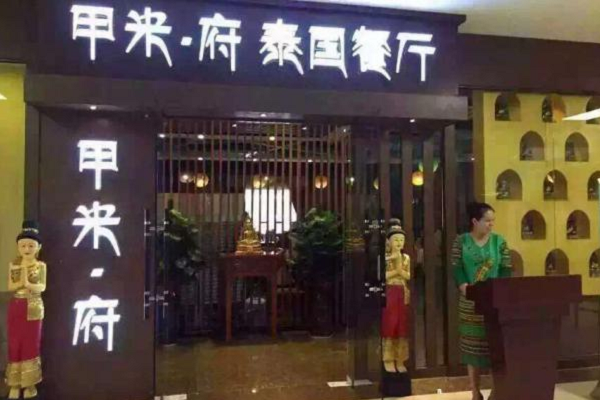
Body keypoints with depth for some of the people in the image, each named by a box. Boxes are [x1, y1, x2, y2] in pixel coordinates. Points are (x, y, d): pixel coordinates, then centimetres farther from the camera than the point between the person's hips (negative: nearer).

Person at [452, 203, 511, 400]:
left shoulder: (499, 241, 4)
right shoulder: (461, 241, 0)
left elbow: (506, 270, 2)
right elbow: (457, 270, -4)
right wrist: (467, 291, -17)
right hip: (470, 303, -1)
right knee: (472, 346, 5)